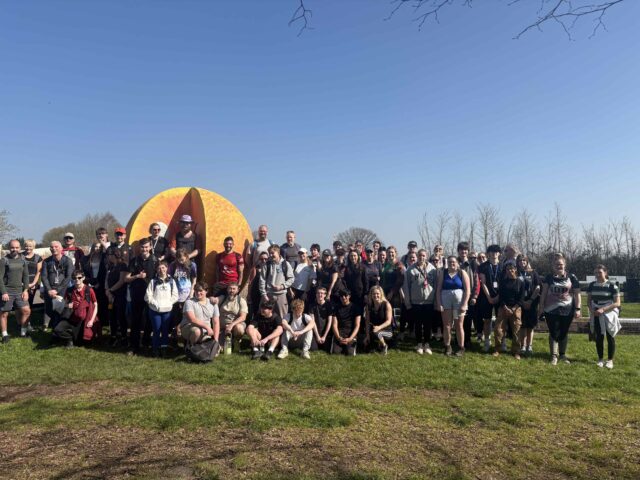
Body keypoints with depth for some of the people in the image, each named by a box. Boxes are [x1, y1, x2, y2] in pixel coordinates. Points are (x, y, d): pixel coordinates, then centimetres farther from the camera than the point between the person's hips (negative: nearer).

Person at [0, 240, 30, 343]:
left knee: (26, 310, -2)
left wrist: (25, 290, -1)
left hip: (19, 291, 3)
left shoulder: (23, 260, 7)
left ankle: (23, 330, 15)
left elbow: (26, 276, 8)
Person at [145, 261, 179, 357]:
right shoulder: (153, 281, 1)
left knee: (165, 330, 6)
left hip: (167, 310, 1)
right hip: (155, 310, -1)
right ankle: (155, 349, 15)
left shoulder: (171, 281, 6)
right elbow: (148, 296, -3)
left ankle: (164, 348, 18)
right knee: (156, 330, 2)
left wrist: (168, 303, -8)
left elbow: (175, 296, 4)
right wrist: (156, 304, -11)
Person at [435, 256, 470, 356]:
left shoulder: (462, 273, -1)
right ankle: (447, 347, 16)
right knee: (446, 326, 5)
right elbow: (438, 289, 1)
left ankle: (461, 348, 17)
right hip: (445, 301, 1)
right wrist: (439, 303, -7)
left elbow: (467, 290, -4)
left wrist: (464, 304, -11)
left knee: (459, 326, 6)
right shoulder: (442, 273, 3)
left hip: (459, 301, -1)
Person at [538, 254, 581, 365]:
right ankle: (554, 356, 6)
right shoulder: (549, 277, 4)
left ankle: (563, 355, 25)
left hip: (567, 310, 0)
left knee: (564, 333, 11)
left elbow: (577, 294, 1)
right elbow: (544, 293, 6)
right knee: (553, 333, 1)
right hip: (551, 310, 0)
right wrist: (541, 306, 3)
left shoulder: (571, 277, 1)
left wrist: (577, 309, -5)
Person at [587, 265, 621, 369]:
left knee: (610, 337, 4)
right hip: (596, 316, 3)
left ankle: (610, 360, 15)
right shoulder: (592, 285, 2)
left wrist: (603, 309, -21)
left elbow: (617, 303, -12)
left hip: (609, 315, -3)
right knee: (598, 338, 6)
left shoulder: (612, 286, -10)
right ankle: (600, 359, 18)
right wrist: (591, 310, -9)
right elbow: (589, 300, 10)